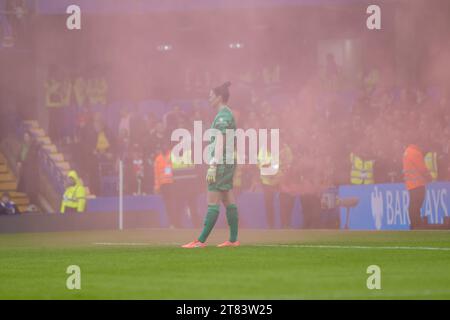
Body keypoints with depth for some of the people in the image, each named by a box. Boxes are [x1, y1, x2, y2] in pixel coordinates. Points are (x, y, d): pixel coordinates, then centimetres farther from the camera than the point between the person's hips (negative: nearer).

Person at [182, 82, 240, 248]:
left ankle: (201, 241, -11)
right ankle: (233, 239, 9)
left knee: (212, 202, -10)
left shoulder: (222, 116, -14)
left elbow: (221, 143, -20)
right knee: (228, 201, 9)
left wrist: (212, 166, -22)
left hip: (222, 161, -10)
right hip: (229, 161, 10)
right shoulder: (228, 114, 16)